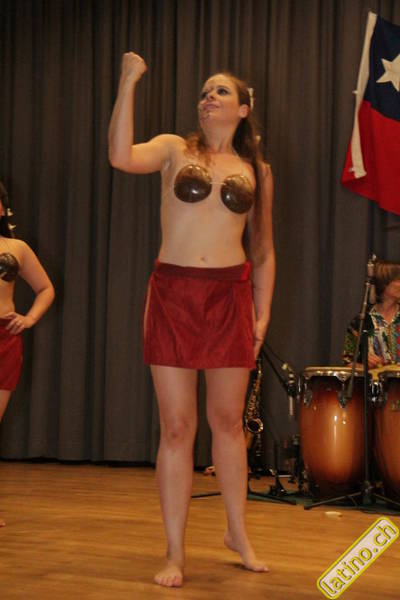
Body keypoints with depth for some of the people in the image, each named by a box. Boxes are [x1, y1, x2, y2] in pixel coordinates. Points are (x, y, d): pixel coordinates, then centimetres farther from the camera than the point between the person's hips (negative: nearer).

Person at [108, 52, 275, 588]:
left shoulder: (257, 171, 12)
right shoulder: (175, 150, 6)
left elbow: (263, 251, 14)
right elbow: (121, 157, -15)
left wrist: (263, 313, 7)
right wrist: (128, 84, -15)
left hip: (230, 295, 1)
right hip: (173, 292, -1)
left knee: (228, 422, 10)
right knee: (176, 427, 0)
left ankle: (238, 533, 29)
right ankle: (175, 554, 9)